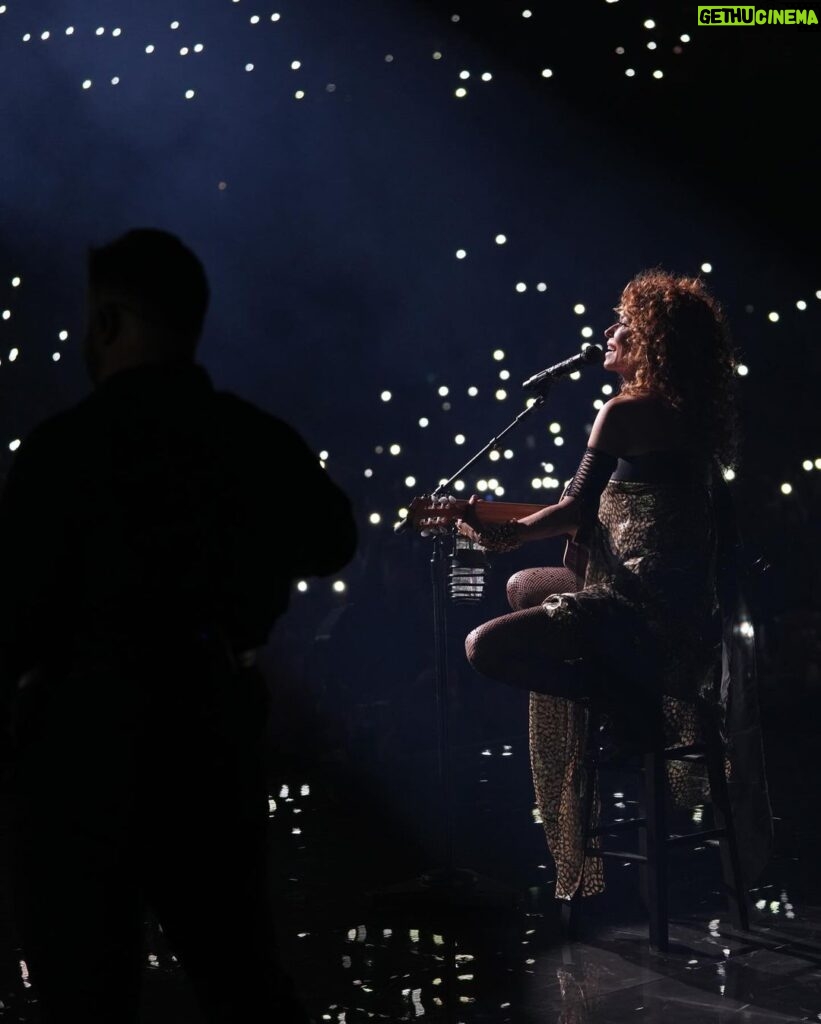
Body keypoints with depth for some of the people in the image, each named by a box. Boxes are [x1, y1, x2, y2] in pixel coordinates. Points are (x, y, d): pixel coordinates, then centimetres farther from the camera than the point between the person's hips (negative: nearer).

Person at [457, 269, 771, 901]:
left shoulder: (626, 413, -12)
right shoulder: (690, 416, 14)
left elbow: (577, 509, -16)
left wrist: (510, 535, -4)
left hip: (643, 608, -10)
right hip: (687, 611, 10)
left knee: (487, 647, -14)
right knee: (524, 588, 29)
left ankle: (633, 702, -10)